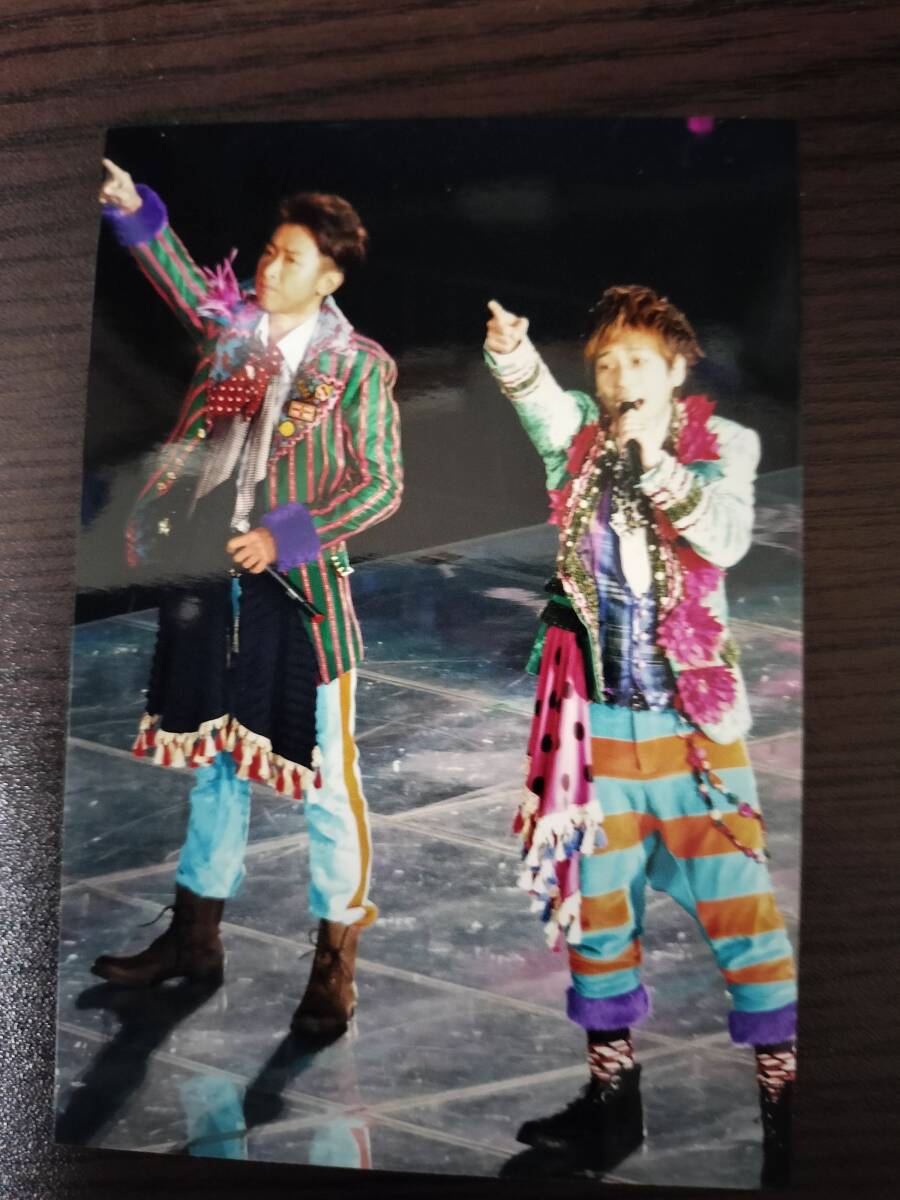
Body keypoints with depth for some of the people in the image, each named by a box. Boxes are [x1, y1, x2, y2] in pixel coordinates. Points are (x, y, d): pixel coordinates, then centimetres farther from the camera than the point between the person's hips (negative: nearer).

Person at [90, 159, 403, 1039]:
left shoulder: (358, 365, -4)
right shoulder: (230, 327, 10)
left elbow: (383, 486, -7)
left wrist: (284, 538, -15)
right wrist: (133, 212, -19)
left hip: (300, 587, -5)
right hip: (208, 579, 5)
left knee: (323, 775, 2)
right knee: (212, 760, 16)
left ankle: (334, 967, 18)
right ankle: (194, 938, 34)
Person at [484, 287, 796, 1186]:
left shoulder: (719, 447, 2)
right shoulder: (578, 441, 7)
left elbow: (726, 540, -14)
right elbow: (536, 399, -14)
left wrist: (655, 459, -21)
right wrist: (510, 349, -32)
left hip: (691, 713, -2)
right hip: (594, 715, 2)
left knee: (737, 901, 0)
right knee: (590, 900, 10)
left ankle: (783, 1103, 18)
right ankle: (612, 1096, 29)